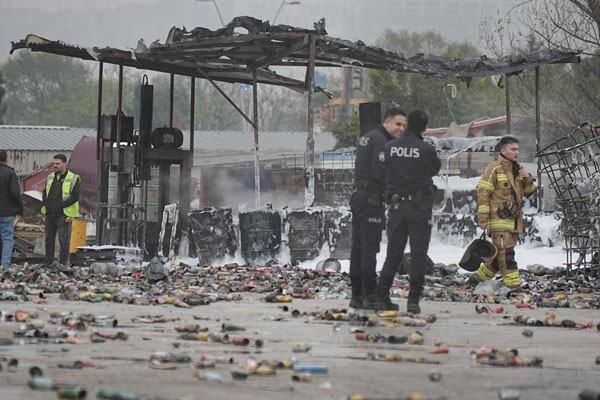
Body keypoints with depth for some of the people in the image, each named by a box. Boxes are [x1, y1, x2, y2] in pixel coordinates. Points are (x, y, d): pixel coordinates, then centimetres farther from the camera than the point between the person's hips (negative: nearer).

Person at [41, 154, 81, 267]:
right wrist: (44, 203, 2)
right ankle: (48, 264, 18)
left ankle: (63, 265, 1)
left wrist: (61, 205, -17)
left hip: (63, 215, -6)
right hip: (50, 214, 6)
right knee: (49, 239, 10)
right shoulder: (50, 177, 14)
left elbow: (75, 197, -11)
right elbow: (45, 193, 22)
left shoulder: (73, 179, -5)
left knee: (63, 240, -4)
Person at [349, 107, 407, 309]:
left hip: (358, 197, 10)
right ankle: (370, 296, -10)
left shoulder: (367, 137, 18)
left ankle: (357, 296, 12)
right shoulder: (380, 141, -14)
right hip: (372, 200, -10)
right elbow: (379, 173, -21)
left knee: (358, 247, 9)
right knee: (369, 248, -9)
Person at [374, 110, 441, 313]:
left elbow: (384, 169, 5)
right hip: (420, 206, -4)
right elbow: (435, 169, 6)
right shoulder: (426, 150, -10)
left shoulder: (391, 147, 0)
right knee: (418, 254, 2)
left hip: (396, 205, 4)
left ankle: (382, 297, 8)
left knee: (393, 253, 12)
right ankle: (413, 300, -2)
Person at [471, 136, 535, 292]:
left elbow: (528, 193, 22)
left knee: (500, 254, 12)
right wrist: (483, 217, -14)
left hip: (514, 221, 8)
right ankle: (514, 286, -14)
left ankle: (479, 277, 26)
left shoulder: (518, 170, 18)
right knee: (506, 253, -12)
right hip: (499, 220, -8)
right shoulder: (494, 169, -6)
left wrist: (528, 180, 0)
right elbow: (482, 192, -9)